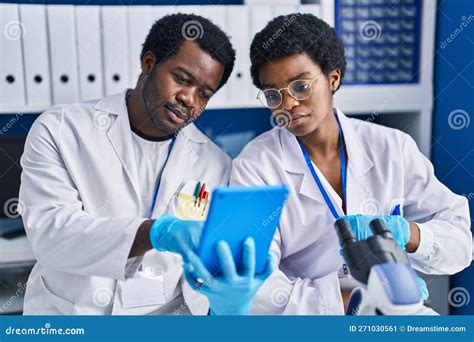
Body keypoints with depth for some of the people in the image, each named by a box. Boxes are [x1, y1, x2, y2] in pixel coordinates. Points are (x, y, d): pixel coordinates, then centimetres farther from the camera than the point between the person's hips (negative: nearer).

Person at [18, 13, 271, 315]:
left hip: (167, 311, 1)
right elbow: (49, 234, -16)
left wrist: (229, 296, -24)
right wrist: (158, 232, -30)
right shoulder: (59, 130, -4)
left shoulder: (216, 166, 1)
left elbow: (206, 264, -1)